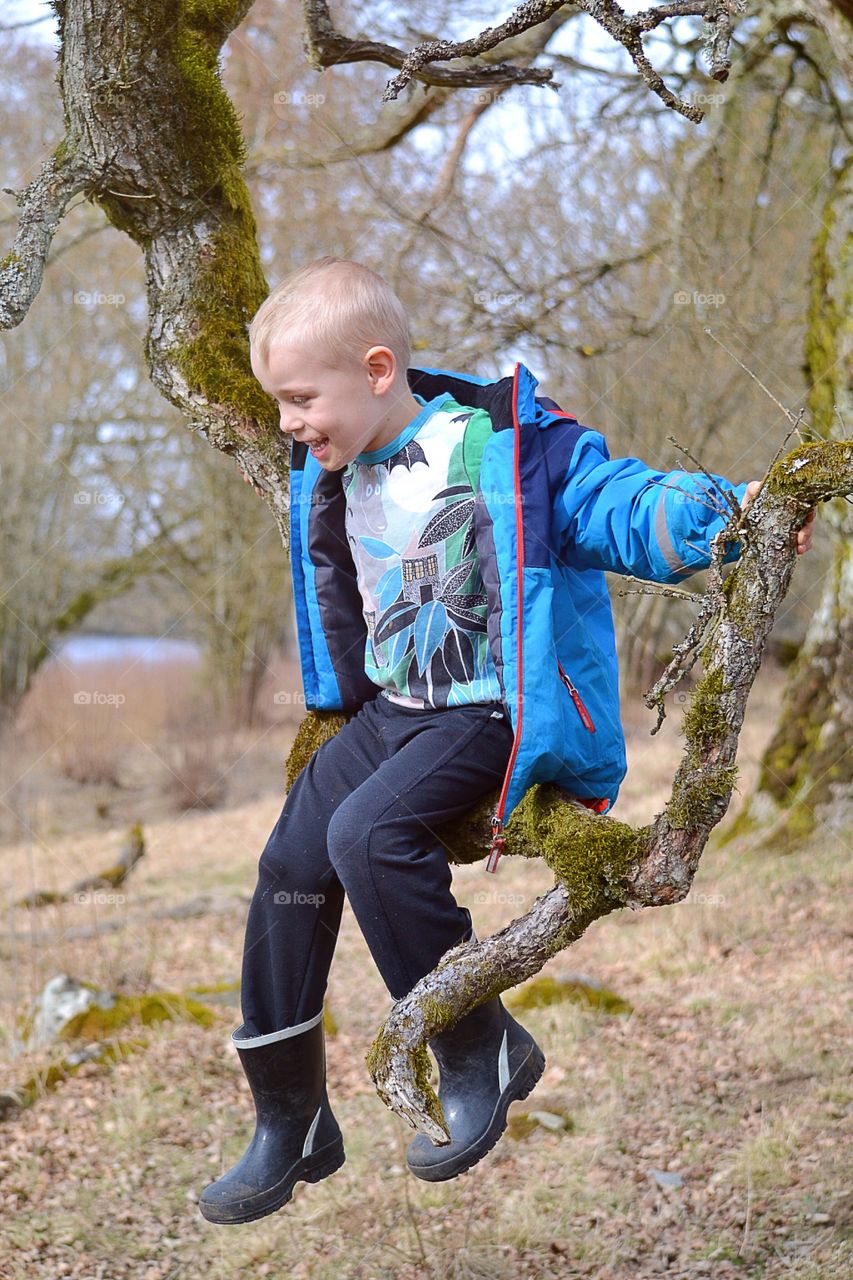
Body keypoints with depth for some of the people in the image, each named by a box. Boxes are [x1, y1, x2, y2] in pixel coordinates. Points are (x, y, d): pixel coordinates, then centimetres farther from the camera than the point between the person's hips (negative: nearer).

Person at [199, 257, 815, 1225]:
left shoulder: (502, 443, -15)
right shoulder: (334, 474, 8)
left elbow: (619, 503, -21)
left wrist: (727, 512, -35)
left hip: (490, 716, -8)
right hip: (386, 711, 8)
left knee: (369, 831, -29)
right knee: (291, 861, -2)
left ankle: (484, 1052, -11)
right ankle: (290, 1125, 12)